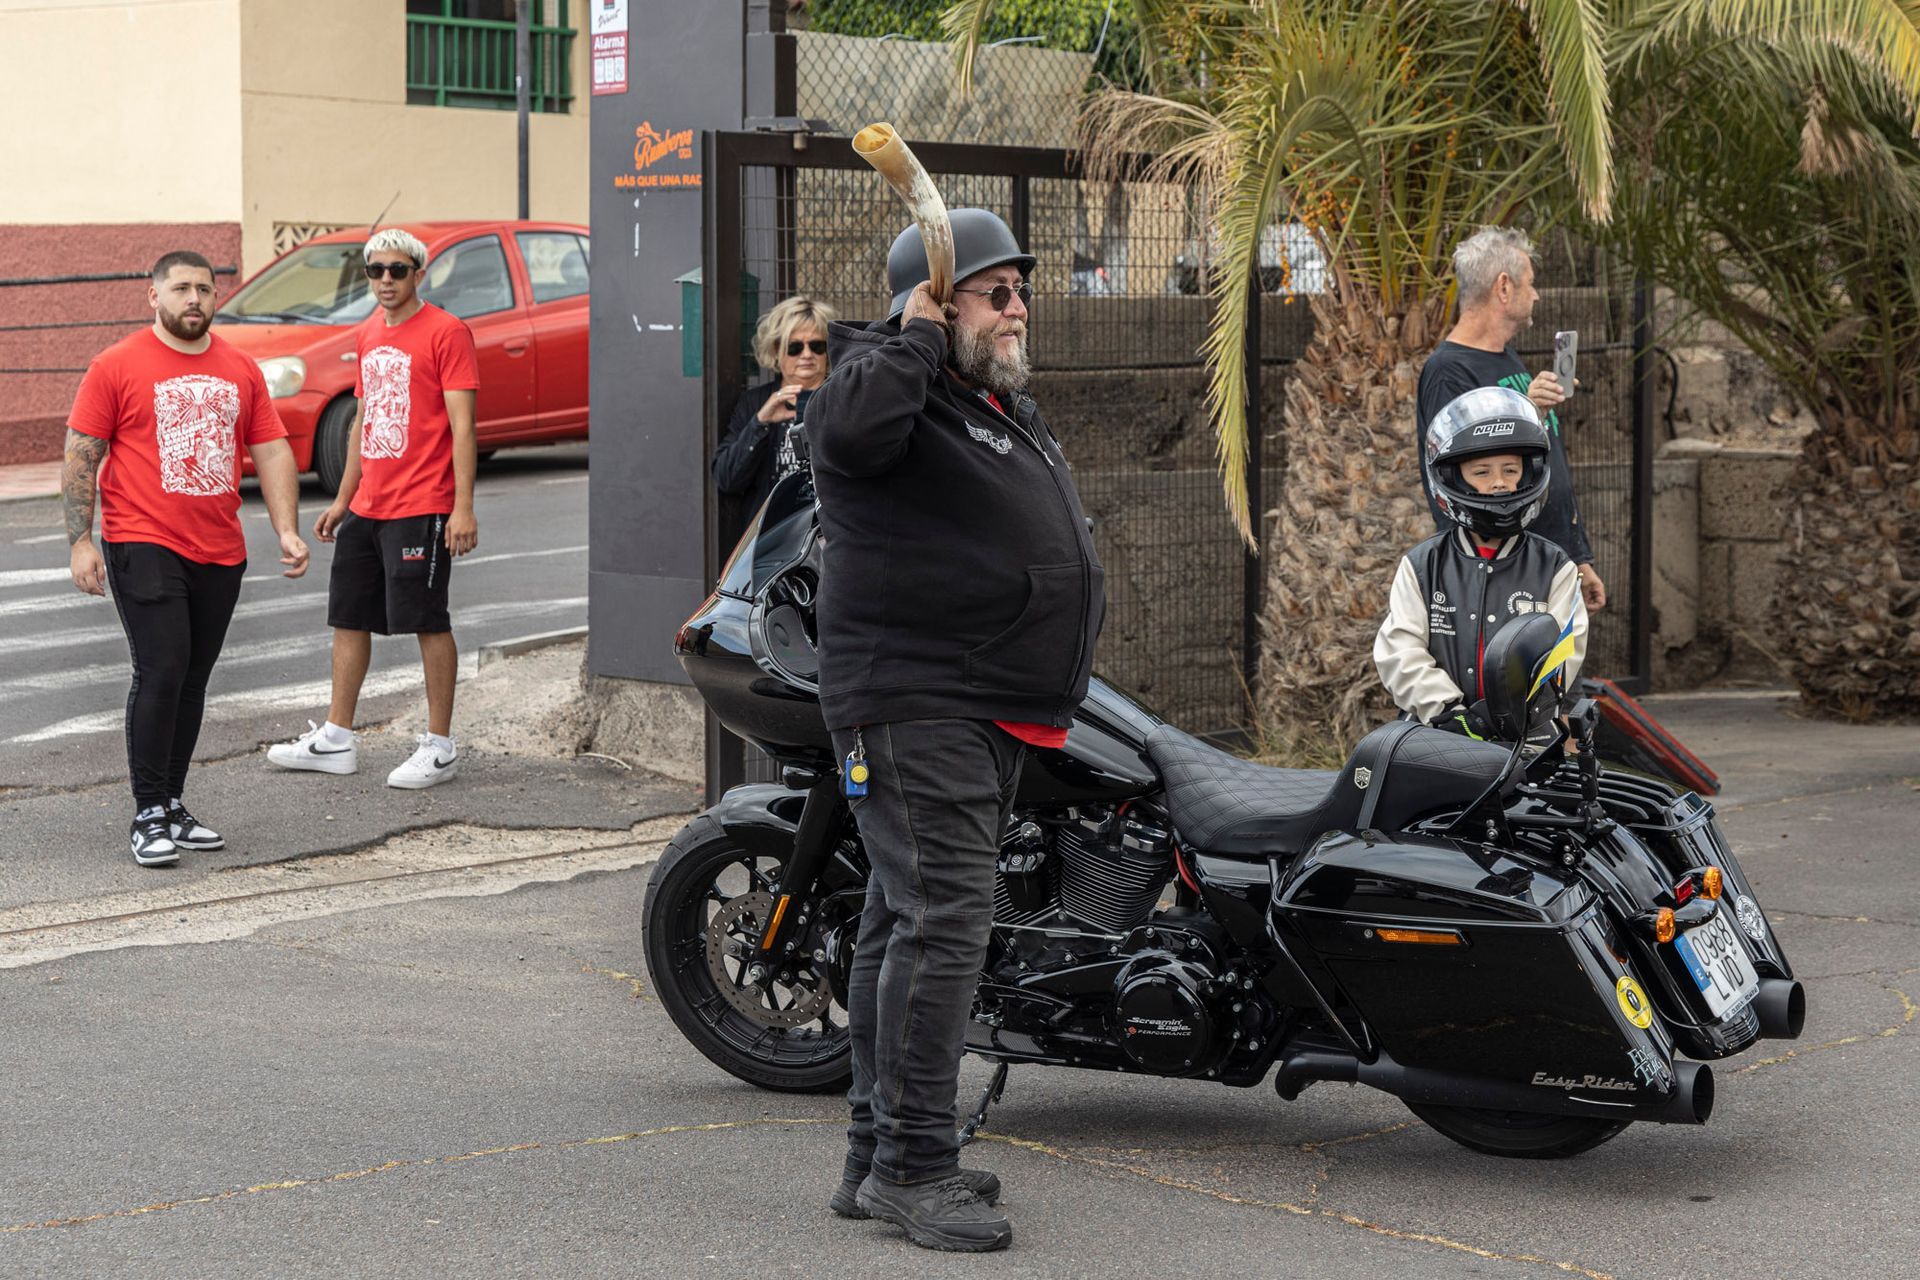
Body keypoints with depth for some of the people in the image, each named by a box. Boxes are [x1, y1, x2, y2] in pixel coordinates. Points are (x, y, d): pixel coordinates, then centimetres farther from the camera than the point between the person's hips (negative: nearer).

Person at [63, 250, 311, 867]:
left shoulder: (240, 369, 10)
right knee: (161, 672, -13)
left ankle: (174, 805, 20)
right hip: (143, 547, -5)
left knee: (193, 680, 10)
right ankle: (149, 816, -8)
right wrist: (80, 541, -9)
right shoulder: (117, 366, -3)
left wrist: (287, 531, 0)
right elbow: (80, 457, -2)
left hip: (220, 555, 5)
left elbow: (272, 452, 11)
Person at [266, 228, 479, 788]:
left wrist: (463, 506, -18)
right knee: (349, 616, 12)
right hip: (366, 507, 8)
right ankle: (335, 741, 21)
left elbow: (462, 425, -13)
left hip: (421, 508, -8)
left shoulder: (445, 332, -9)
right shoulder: (368, 334, 14)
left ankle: (440, 747, 5)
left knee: (428, 622, -3)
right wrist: (343, 499, 21)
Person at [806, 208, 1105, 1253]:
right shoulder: (890, 382, -9)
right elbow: (852, 428, -34)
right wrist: (917, 337, -20)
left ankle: (877, 1157, 16)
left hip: (994, 715, 10)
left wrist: (1049, 695, 28)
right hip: (916, 705, -10)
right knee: (943, 921, -15)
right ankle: (911, 1165, -13)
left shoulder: (1011, 408, 22)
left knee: (905, 924, 12)